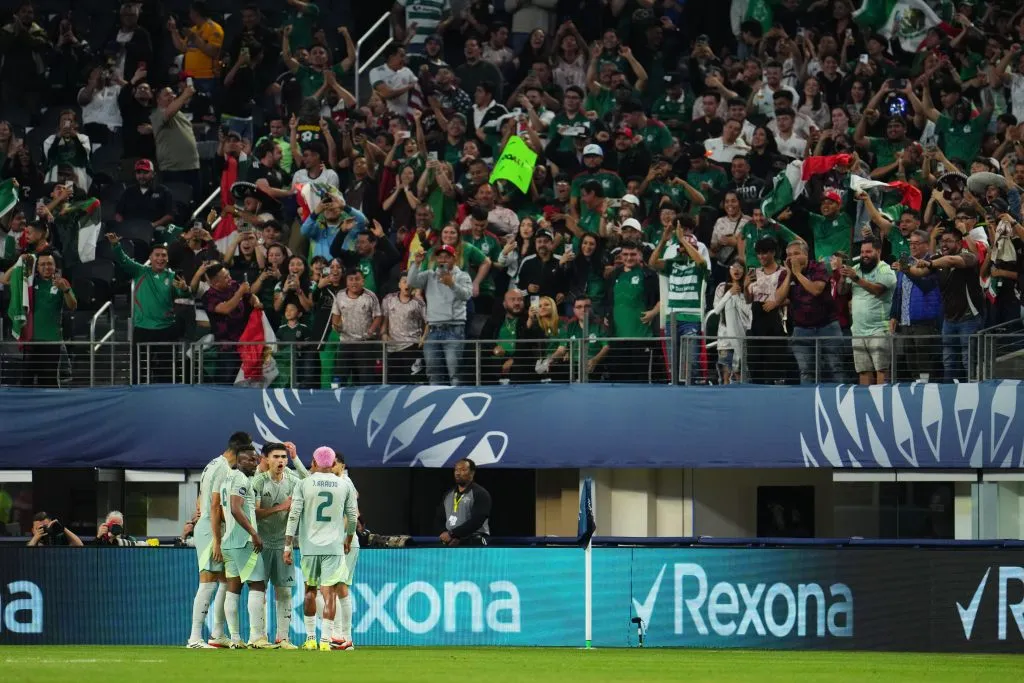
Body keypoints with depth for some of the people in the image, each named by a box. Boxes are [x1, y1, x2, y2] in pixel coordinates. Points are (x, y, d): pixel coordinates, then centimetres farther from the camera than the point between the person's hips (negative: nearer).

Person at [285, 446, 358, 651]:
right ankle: (326, 640, -10)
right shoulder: (345, 485, 2)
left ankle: (310, 639, 19)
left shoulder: (304, 485, -1)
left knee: (310, 590, 16)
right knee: (329, 592, -2)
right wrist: (348, 540, 25)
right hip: (334, 547, -1)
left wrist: (288, 546, -1)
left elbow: (294, 516, -5)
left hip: (309, 546, 1)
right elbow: (352, 517, 8)